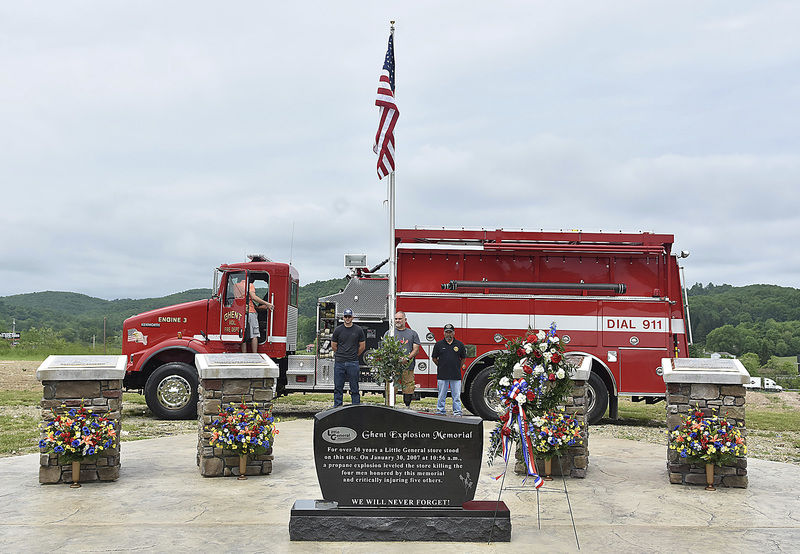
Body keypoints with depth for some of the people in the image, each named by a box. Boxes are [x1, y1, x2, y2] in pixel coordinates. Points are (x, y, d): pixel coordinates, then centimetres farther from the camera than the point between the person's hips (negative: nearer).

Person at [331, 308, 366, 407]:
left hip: (353, 363, -1)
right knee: (338, 387, 6)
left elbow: (362, 346, 9)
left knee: (354, 388, 3)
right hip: (339, 362, 1)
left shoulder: (358, 330, 2)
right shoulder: (338, 330, 3)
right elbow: (333, 345, 12)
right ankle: (337, 407, 13)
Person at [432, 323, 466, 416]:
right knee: (441, 396, 6)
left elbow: (463, 358, 15)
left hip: (456, 376, 1)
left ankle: (457, 413, 8)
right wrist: (442, 367, 9)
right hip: (442, 376, 0)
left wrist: (457, 368, 11)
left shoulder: (459, 344, 6)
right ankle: (440, 413, 13)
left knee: (456, 396, 2)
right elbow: (434, 358, 10)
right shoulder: (438, 344, 3)